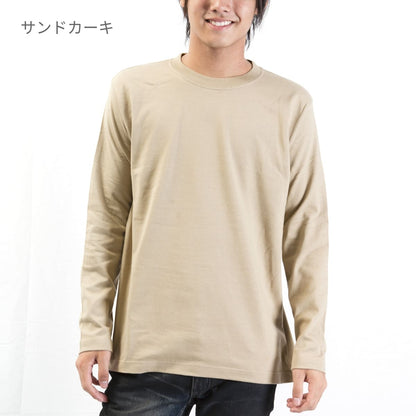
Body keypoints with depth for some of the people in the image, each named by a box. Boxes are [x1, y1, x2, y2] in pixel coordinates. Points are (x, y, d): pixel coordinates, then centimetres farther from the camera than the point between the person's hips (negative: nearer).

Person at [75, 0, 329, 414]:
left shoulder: (289, 104, 4)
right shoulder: (133, 89, 5)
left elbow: (306, 234, 4)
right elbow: (106, 221, 6)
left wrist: (310, 346, 0)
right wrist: (94, 330, 2)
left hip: (250, 358, 0)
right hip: (146, 350, 0)